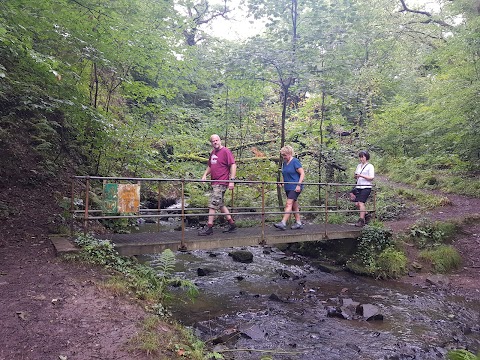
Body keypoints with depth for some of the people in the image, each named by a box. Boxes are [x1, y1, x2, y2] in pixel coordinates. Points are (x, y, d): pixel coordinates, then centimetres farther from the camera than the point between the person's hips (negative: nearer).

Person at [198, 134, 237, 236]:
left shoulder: (226, 151, -8)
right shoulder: (212, 153, 16)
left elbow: (233, 165, -13)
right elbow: (210, 166, 28)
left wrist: (232, 180, -20)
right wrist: (205, 175, 10)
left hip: (221, 182, -9)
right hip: (214, 182, 9)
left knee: (213, 203, -10)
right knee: (220, 204, 14)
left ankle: (209, 227, -5)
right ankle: (232, 224, 24)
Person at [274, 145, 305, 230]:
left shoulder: (295, 161, -10)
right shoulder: (284, 163, 13)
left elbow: (302, 173, -12)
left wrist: (299, 185, -20)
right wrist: (282, 183, 10)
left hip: (295, 187, -8)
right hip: (288, 188, 9)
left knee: (289, 204, -15)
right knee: (294, 205, 11)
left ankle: (283, 223, -21)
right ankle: (298, 223, 18)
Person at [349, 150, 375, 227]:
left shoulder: (370, 166, -3)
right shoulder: (359, 166, 16)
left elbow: (371, 178, -11)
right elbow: (356, 176, 25)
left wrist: (361, 176, -20)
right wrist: (356, 176, 1)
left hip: (366, 187, -7)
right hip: (358, 187, 7)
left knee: (361, 202, -16)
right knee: (356, 203, 3)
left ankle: (361, 220, -13)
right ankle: (365, 214, 26)